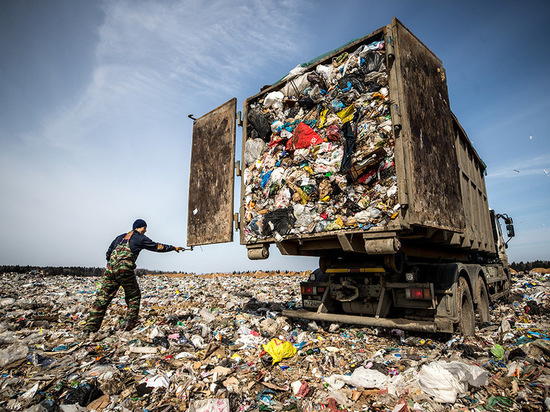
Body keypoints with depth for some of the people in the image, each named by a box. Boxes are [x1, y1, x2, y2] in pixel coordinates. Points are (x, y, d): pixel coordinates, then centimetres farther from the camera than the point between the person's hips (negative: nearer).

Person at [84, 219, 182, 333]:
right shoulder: (140, 238, 5)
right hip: (125, 270, -6)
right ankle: (129, 323, 7)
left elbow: (108, 252, 26)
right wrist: (174, 248, 17)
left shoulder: (120, 237, 24)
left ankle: (90, 327, 4)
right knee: (134, 297, 10)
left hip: (110, 269, 6)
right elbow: (157, 247, 9)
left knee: (102, 297, 7)